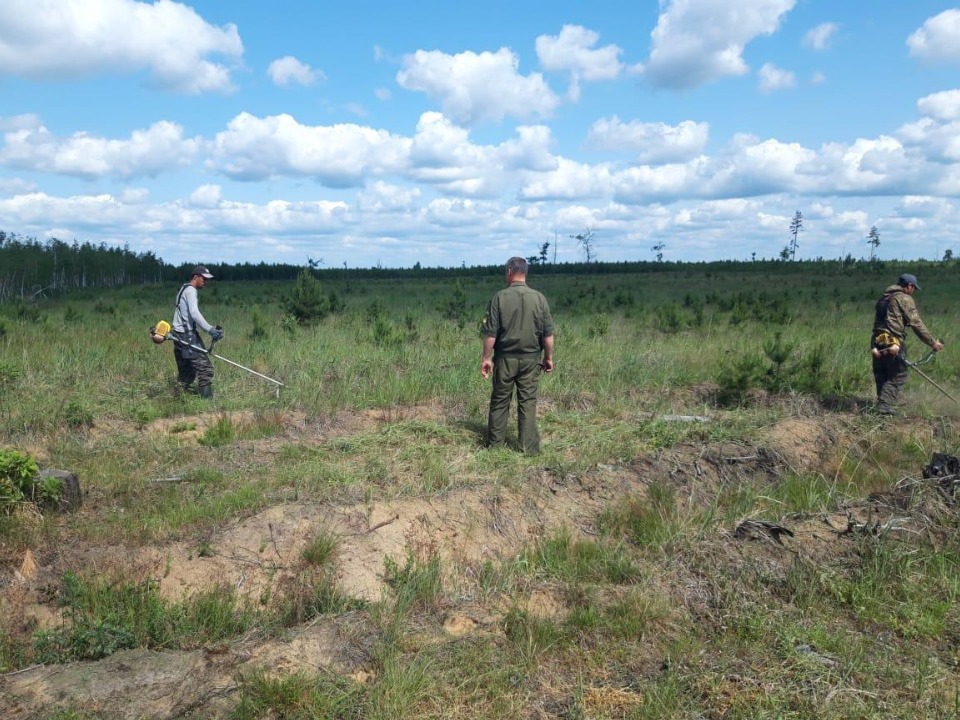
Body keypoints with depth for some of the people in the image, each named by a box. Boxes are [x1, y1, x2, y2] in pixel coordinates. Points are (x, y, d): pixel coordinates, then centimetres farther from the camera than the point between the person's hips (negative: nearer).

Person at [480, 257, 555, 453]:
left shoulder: (500, 297, -9)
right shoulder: (539, 298, -3)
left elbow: (490, 332, -8)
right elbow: (548, 333, -2)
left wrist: (486, 358, 0)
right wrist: (549, 357, 9)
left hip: (505, 358, -1)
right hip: (530, 359, 1)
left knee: (500, 400, 11)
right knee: (528, 402, 6)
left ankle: (494, 442, 20)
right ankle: (529, 447, 7)